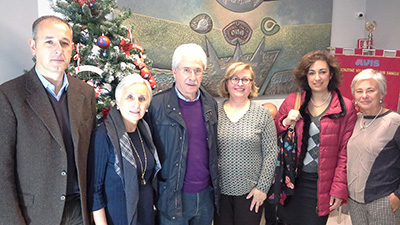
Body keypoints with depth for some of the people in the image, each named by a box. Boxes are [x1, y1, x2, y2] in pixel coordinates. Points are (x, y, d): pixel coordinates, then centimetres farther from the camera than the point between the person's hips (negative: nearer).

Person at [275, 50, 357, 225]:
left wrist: (339, 189, -5)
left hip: (321, 184, -1)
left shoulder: (345, 108, -2)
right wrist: (285, 122, -10)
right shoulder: (292, 101, 2)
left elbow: (345, 153, -2)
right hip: (292, 180, 2)